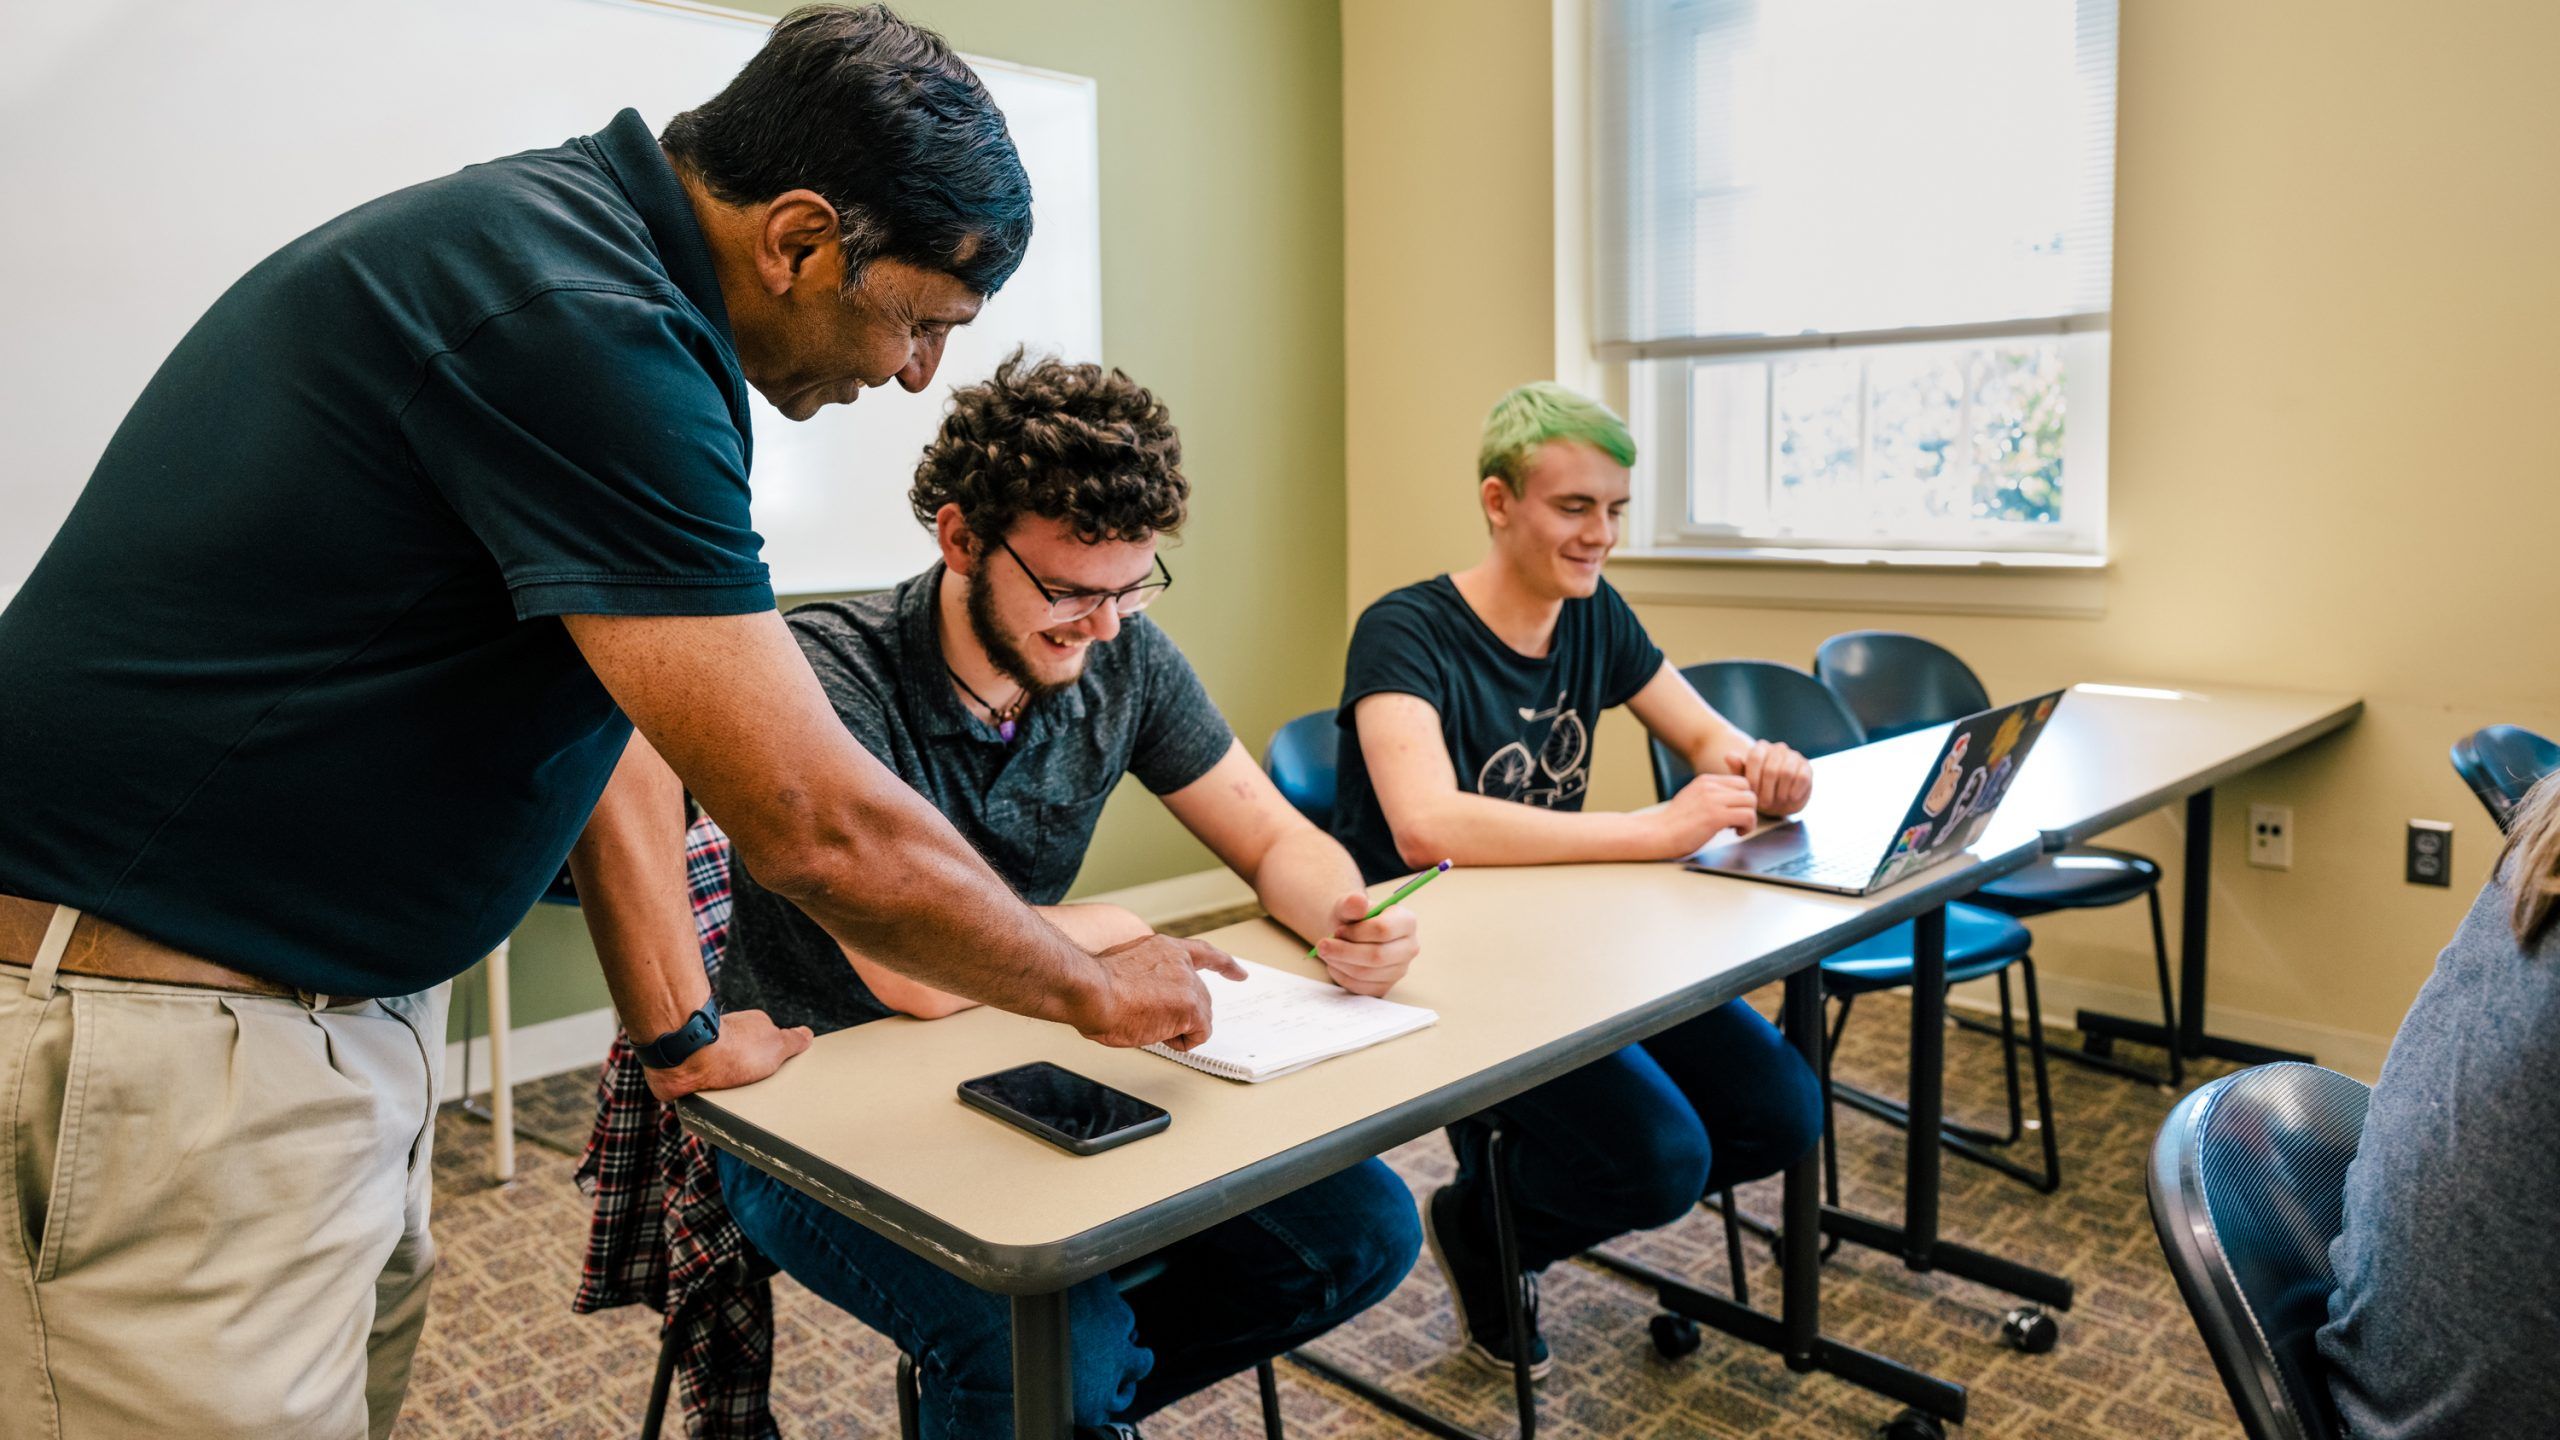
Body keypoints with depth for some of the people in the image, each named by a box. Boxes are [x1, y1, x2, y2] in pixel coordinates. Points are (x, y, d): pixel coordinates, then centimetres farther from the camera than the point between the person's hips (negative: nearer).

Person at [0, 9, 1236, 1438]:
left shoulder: (570, 238, 7)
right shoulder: (579, 324, -26)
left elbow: (589, 696, 12)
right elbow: (822, 827, -25)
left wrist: (677, 1025, 13)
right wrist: (1094, 987, -8)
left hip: (343, 995, 10)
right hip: (169, 1044, -9)